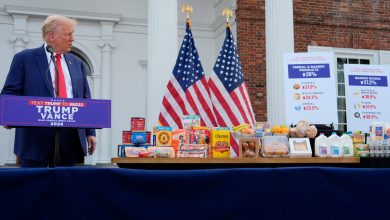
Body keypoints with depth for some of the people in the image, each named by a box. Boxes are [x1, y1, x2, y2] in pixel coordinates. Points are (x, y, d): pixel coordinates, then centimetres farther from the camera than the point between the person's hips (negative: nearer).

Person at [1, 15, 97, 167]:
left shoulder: (77, 63, 15)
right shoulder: (24, 58, 3)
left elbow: (85, 99, 14)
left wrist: (90, 132, 9)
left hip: (71, 137, 4)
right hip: (36, 136, -3)